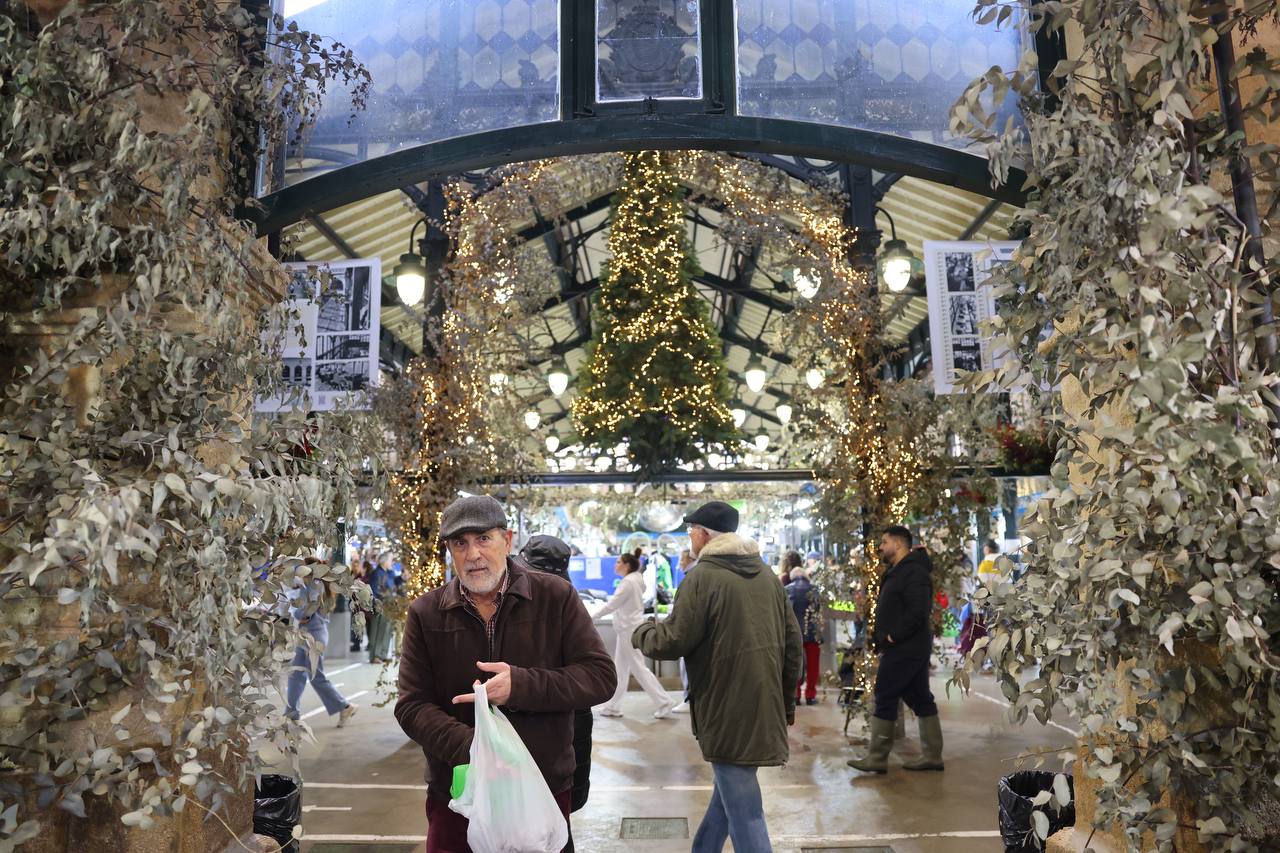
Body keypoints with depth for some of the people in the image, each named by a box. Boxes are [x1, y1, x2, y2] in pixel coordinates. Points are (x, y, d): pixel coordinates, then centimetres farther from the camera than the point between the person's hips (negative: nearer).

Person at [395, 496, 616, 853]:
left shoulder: (556, 596, -6)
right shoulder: (425, 614, -2)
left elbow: (601, 676, -8)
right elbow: (412, 706, -4)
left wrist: (520, 685, -22)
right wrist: (473, 748, -22)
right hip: (456, 796, 1)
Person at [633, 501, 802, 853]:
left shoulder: (703, 576, -14)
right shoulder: (766, 573, 10)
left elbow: (674, 641, -15)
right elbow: (792, 639, 12)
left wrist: (640, 633, 7)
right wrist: (787, 700, 21)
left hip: (727, 709, -8)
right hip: (763, 706, 8)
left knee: (743, 807, -1)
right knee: (729, 791, 22)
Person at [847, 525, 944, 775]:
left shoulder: (913, 572, -15)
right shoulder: (897, 571, 17)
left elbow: (919, 611, -25)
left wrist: (893, 636, -19)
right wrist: (883, 637, 9)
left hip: (903, 649, -10)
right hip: (912, 649, 10)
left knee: (885, 699, -5)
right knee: (920, 699, 12)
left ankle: (877, 758, 2)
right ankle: (932, 755, 18)